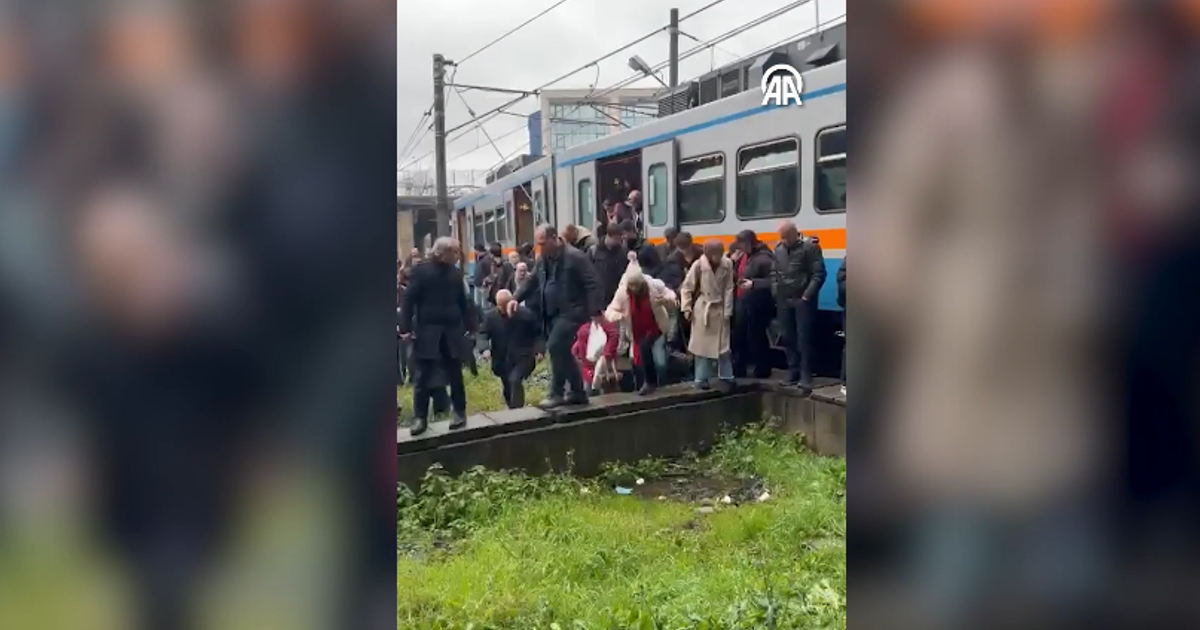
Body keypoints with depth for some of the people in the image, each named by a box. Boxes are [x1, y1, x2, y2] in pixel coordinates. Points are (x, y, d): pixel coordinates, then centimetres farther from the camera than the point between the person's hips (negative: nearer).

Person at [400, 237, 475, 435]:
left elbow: (463, 301, 13)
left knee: (455, 375, 9)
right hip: (427, 332, -3)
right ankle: (420, 417, 9)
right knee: (422, 377, 0)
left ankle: (460, 413, 21)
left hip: (452, 332, 3)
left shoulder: (455, 272, 7)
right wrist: (405, 327, -13)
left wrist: (470, 324, 9)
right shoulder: (421, 271, -4)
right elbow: (409, 300, -6)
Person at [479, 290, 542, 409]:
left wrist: (539, 351, -13)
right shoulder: (491, 316, -6)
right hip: (502, 359, 3)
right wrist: (485, 349, -20)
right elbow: (483, 334, -1)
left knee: (515, 380, -25)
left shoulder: (526, 314, -10)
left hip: (522, 357, -3)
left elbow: (538, 333, -1)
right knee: (507, 388, 11)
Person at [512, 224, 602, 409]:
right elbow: (532, 281, 19)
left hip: (571, 312, -8)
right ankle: (578, 393, 22)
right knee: (562, 353, 10)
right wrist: (516, 299, 4)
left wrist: (595, 311, -20)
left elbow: (591, 285, -14)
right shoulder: (542, 259, 11)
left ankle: (557, 394, -8)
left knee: (555, 347, -18)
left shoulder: (575, 257, -12)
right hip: (552, 314, 8)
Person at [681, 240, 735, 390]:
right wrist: (687, 308, -7)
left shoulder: (727, 264, -7)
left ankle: (726, 375, 20)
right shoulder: (698, 265, -12)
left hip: (720, 309, 2)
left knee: (723, 345, 8)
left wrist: (727, 310, -4)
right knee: (702, 345, 3)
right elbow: (687, 287, -5)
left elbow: (729, 288, -3)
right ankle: (701, 378, 10)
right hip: (703, 309, -2)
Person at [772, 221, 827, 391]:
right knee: (788, 338, 9)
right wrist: (776, 294, 8)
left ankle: (806, 376, -2)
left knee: (804, 338, -5)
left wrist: (807, 295, -15)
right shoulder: (778, 250, 11)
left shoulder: (810, 247, -7)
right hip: (784, 301, 6)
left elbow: (819, 274, -10)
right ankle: (792, 373, 18)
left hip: (803, 300, -6)